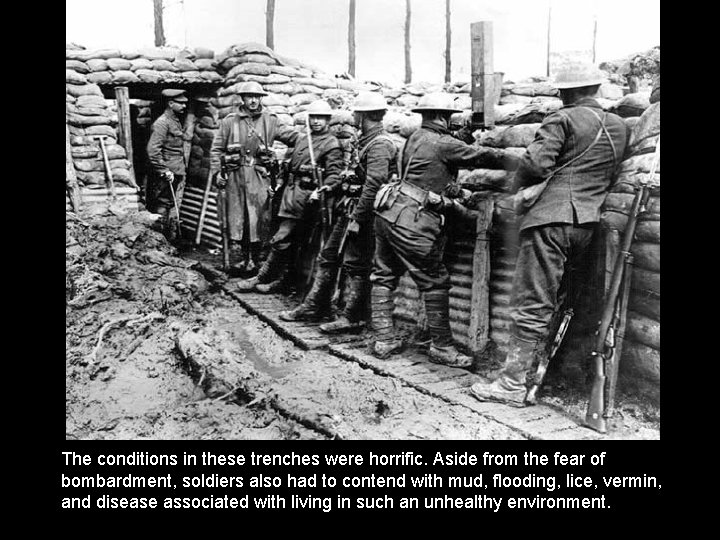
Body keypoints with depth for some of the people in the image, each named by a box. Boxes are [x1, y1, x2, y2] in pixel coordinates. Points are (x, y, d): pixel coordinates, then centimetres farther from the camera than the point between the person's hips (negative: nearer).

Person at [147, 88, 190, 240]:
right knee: (164, 205, -3)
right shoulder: (162, 123, -15)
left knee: (175, 205, 12)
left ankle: (172, 238, 21)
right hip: (168, 174, -9)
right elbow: (152, 150, -22)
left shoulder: (176, 121, 15)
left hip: (179, 172, 9)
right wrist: (164, 171, -22)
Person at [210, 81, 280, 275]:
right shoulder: (230, 121, 7)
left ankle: (255, 259, 8)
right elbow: (216, 148, 9)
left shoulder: (270, 120, 5)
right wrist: (216, 172, 0)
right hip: (235, 174, 2)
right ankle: (244, 257, 17)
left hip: (259, 174, -1)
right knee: (236, 216, 5)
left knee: (258, 217, -4)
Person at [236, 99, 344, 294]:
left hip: (306, 196, -7)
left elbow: (334, 175, -14)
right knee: (293, 242, 12)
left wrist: (321, 191, -30)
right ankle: (279, 280, 18)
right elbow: (280, 132, 35)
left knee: (281, 240, -7)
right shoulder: (303, 136, 16)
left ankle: (261, 278, 1)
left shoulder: (331, 144, -5)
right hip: (292, 191, 7)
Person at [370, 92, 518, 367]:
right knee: (435, 283, 0)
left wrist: (460, 139, 16)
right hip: (412, 223, -9)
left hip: (388, 212, 9)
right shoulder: (442, 144, -7)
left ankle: (383, 340, 18)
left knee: (384, 276, 12)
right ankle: (441, 347, 8)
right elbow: (485, 156, -5)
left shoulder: (416, 138, 17)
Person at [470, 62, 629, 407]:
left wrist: (518, 191, 3)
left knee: (531, 303, -6)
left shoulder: (564, 119, -3)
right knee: (552, 300, 18)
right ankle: (535, 367, 24)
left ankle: (513, 384, -4)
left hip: (551, 218, -7)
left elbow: (536, 162, -13)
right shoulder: (619, 127, 18)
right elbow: (613, 175, 20)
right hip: (588, 223, 7)